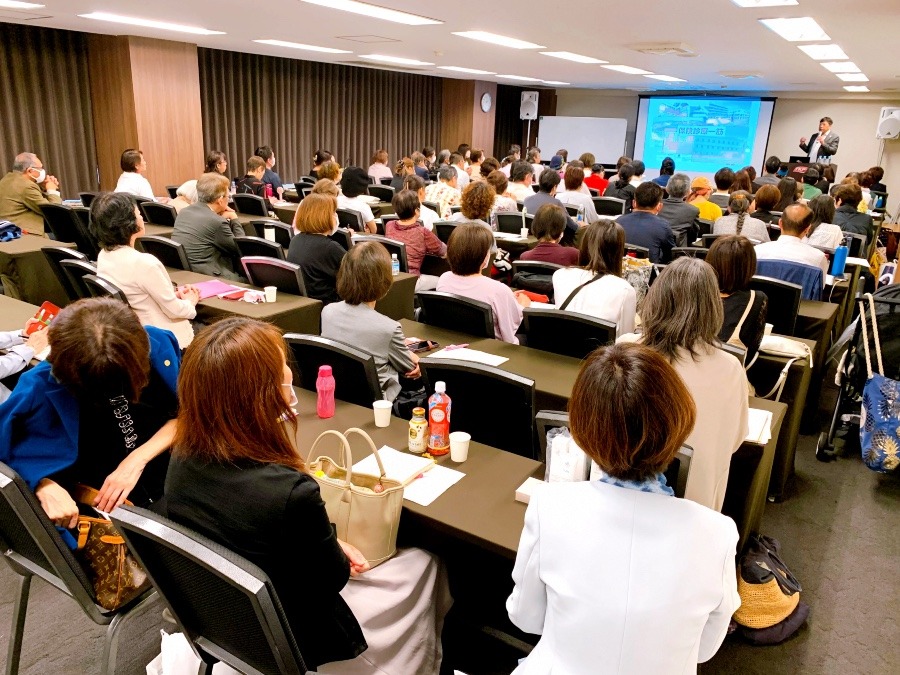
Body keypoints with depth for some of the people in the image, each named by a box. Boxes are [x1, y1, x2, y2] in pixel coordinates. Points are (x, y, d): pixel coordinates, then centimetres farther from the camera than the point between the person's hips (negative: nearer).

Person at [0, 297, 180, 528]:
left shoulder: (157, 345, -14)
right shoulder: (43, 384, -16)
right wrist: (45, 488, -23)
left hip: (176, 484, 1)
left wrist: (137, 459, -16)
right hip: (108, 509, -1)